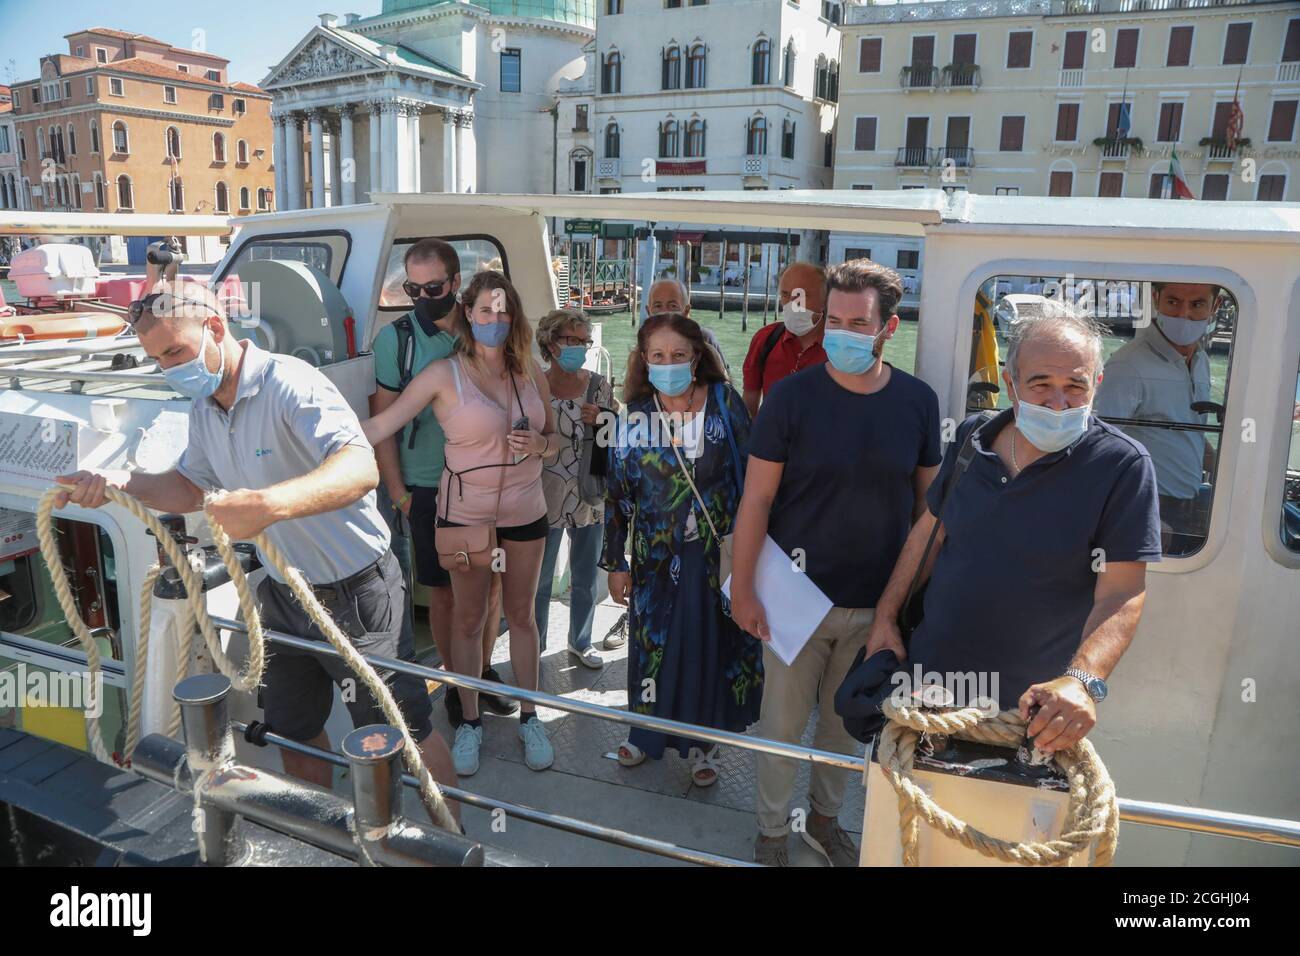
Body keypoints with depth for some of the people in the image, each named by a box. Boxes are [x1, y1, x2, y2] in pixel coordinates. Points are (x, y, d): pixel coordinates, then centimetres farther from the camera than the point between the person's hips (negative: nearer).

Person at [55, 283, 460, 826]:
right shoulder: (204, 407, 4)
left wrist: (268, 505, -55)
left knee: (403, 733, 4)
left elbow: (361, 468, -41)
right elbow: (191, 486, 18)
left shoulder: (289, 384, -25)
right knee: (292, 729, 22)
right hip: (282, 592, 9)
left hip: (353, 593, -9)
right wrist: (116, 485, 0)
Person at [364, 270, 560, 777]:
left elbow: (554, 439, 9)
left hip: (525, 513, 3)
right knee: (467, 618, 9)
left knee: (521, 615, 13)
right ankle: (470, 723, 27)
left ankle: (529, 718, 29)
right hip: (465, 513, -3)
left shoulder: (530, 371, 1)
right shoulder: (444, 374, -11)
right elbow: (379, 425, -12)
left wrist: (539, 444, -13)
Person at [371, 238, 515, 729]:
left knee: (490, 584, 13)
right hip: (429, 490, -3)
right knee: (444, 592, 8)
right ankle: (455, 684, 25)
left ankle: (484, 672, 32)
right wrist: (397, 493, -7)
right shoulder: (395, 339, -6)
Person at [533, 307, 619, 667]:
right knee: (540, 581, 12)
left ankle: (581, 641, 38)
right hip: (547, 500, -3)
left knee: (586, 579, 18)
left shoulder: (600, 386, -1)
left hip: (591, 499, 3)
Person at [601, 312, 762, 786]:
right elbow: (617, 495, 1)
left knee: (710, 643, 10)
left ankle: (700, 740, 31)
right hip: (655, 554, 1)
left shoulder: (724, 402, -8)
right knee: (652, 641, 13)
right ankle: (647, 732, 37)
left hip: (716, 551, -1)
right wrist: (616, 563, 3)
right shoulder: (635, 417, -4)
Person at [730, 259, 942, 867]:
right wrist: (743, 589, -11)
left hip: (878, 602, 3)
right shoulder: (792, 396, -11)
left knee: (845, 722, 20)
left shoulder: (918, 401, -3)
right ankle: (772, 833, 34)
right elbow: (756, 499, -9)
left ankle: (825, 820, 43)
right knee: (783, 723, 11)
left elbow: (929, 500, 6)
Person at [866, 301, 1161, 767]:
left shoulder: (1123, 465, -15)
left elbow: (1121, 593, -20)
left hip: (1031, 707, -4)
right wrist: (886, 616, 6)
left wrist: (1082, 681, -35)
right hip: (930, 675, 4)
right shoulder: (972, 437, -1)